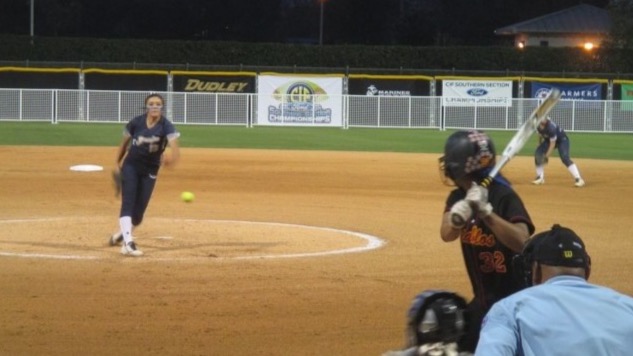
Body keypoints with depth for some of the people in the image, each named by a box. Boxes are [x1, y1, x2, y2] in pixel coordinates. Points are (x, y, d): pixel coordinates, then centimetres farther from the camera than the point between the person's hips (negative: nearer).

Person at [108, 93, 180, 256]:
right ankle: (128, 243, -24)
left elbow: (174, 144, -32)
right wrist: (117, 163, 8)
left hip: (150, 171, 0)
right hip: (131, 166, 0)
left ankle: (120, 234, 31)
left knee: (139, 211, 3)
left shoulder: (166, 126, -15)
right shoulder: (136, 122, -9)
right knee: (128, 203, -17)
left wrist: (172, 158, -52)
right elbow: (125, 142, 7)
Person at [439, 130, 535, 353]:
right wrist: (459, 213, -39)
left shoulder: (504, 197, -20)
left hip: (514, 297, -8)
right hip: (485, 297, 8)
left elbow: (522, 241, -36)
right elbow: (447, 234, -18)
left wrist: (485, 211, -45)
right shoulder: (459, 197, 1)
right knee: (460, 346, 16)